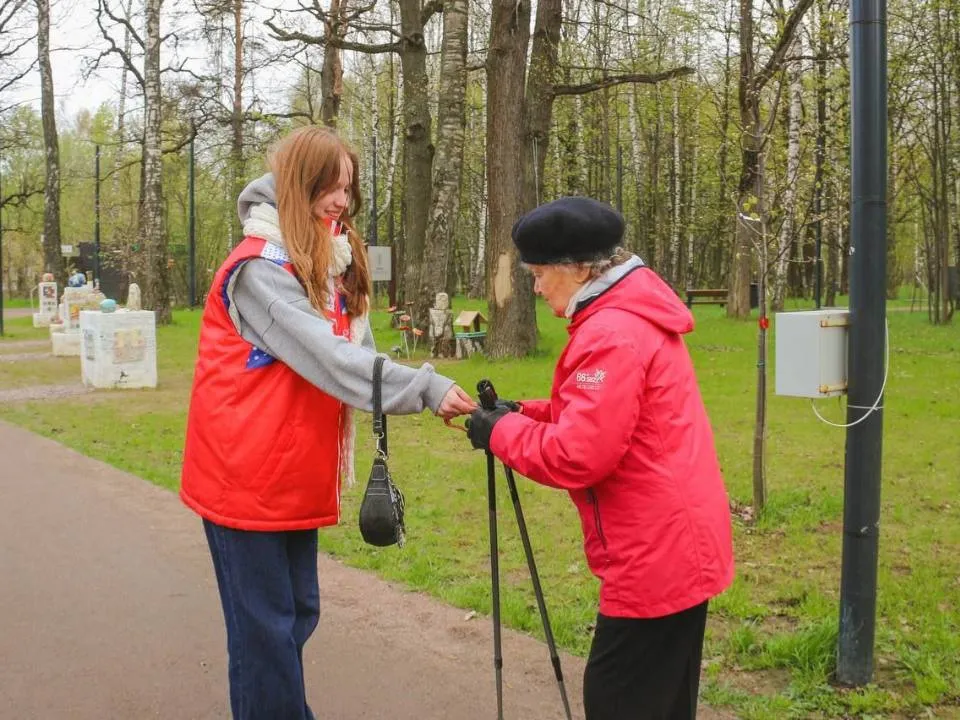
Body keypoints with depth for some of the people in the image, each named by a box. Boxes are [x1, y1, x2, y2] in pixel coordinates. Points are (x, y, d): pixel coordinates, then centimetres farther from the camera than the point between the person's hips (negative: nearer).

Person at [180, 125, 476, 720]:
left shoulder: (330, 264, 12)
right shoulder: (260, 268, -17)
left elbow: (355, 352, 6)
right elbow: (328, 358, -27)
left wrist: (425, 393, -8)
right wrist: (426, 387, -31)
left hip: (295, 475, 8)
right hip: (247, 474, -8)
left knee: (297, 614, 14)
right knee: (266, 624, -1)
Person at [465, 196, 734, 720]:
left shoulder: (611, 334, -21)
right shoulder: (638, 317, 12)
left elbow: (577, 456, -24)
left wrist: (500, 432, -9)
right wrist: (525, 412, 8)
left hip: (655, 556, -10)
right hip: (681, 543, 10)